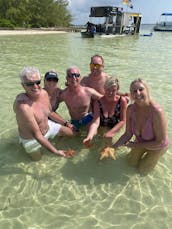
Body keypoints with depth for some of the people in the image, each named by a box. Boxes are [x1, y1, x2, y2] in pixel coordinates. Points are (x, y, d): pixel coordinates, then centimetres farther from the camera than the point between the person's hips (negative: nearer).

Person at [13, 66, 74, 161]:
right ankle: (22, 142, 35)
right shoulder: (22, 106, -39)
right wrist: (56, 151, -32)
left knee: (72, 132, 11)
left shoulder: (44, 93, -16)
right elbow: (36, 134, -34)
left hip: (48, 126, 6)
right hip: (32, 138, -5)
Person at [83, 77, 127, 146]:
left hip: (116, 130, -1)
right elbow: (95, 122, -26)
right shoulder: (98, 102, -15)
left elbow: (123, 121, -13)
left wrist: (110, 132, -26)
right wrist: (89, 137, -44)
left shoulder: (122, 101, -17)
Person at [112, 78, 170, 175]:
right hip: (141, 141, 4)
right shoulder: (130, 109, -24)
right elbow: (128, 134, -14)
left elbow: (160, 142, -30)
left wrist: (137, 145, -21)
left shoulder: (157, 111, -40)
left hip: (157, 146, -4)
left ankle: (154, 157, 35)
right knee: (132, 162, 20)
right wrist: (113, 147, -27)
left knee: (142, 170, 11)